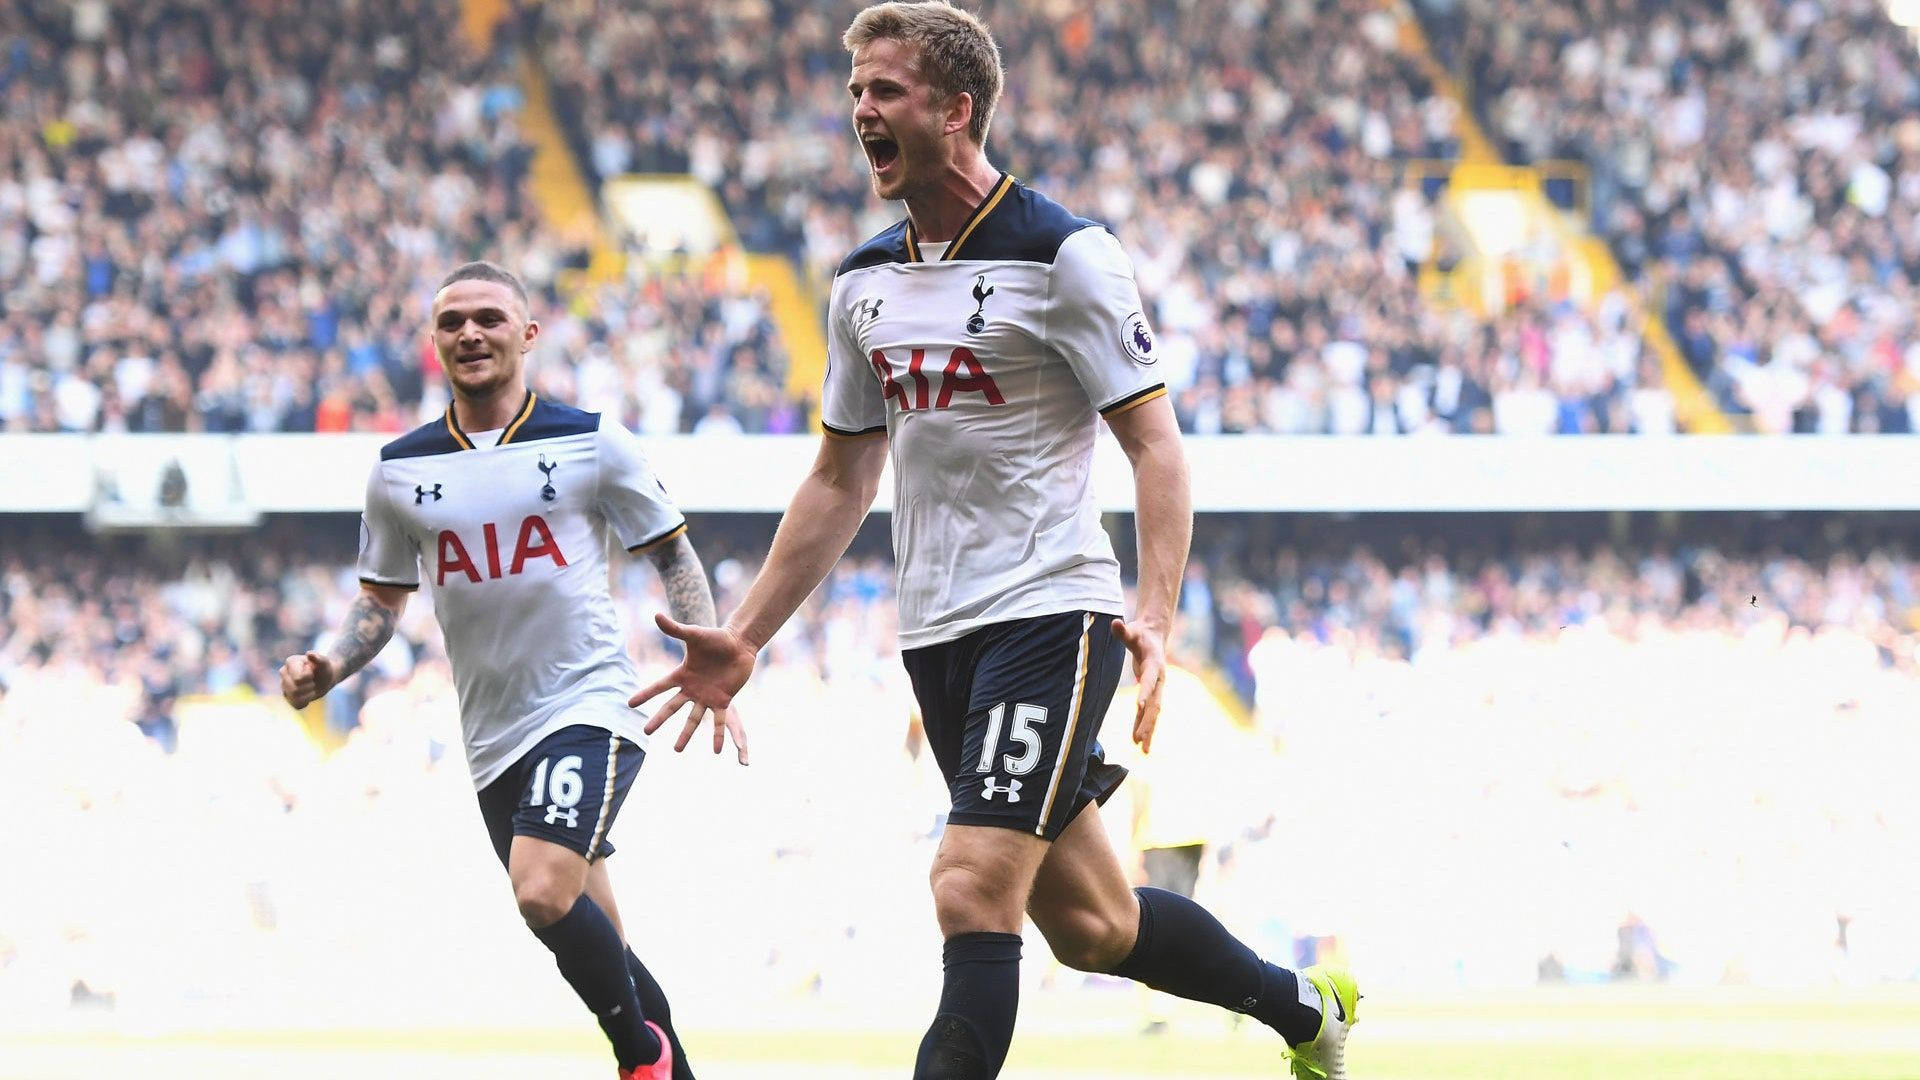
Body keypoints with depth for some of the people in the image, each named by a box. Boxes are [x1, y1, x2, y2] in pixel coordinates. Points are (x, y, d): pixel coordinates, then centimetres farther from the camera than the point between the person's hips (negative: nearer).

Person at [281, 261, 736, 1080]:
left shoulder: (590, 442, -2)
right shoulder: (399, 472, 7)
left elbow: (675, 556, 5)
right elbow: (381, 598, 17)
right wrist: (329, 669, -2)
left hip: (589, 705, -5)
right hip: (492, 735, 5)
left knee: (544, 891, -25)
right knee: (592, 942, 9)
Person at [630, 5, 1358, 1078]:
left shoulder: (1065, 254, -9)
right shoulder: (864, 283, 12)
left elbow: (1155, 441, -11)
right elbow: (842, 480, 20)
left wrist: (1156, 614, -24)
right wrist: (746, 638, 15)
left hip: (1050, 614, -7)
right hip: (938, 634, 7)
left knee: (974, 893, -19)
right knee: (1091, 926, 10)